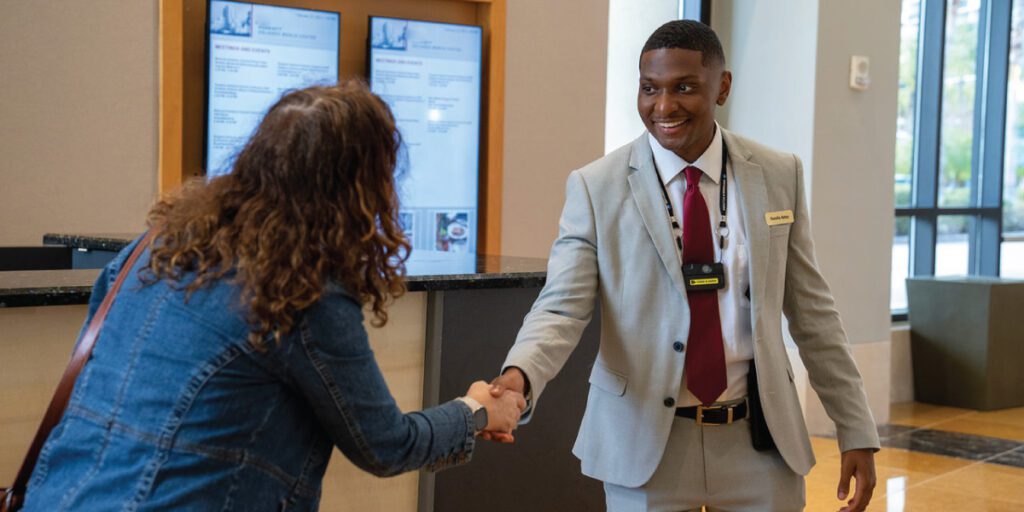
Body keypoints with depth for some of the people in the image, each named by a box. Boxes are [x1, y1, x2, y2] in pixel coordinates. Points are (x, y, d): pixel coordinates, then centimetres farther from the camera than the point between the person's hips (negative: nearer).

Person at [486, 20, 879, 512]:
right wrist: (519, 375, -31)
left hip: (760, 442, 2)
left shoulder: (779, 176, 1)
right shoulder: (596, 187, -6)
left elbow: (811, 311, 5)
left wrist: (856, 429, 5)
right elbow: (562, 307, -10)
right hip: (645, 443, -2)